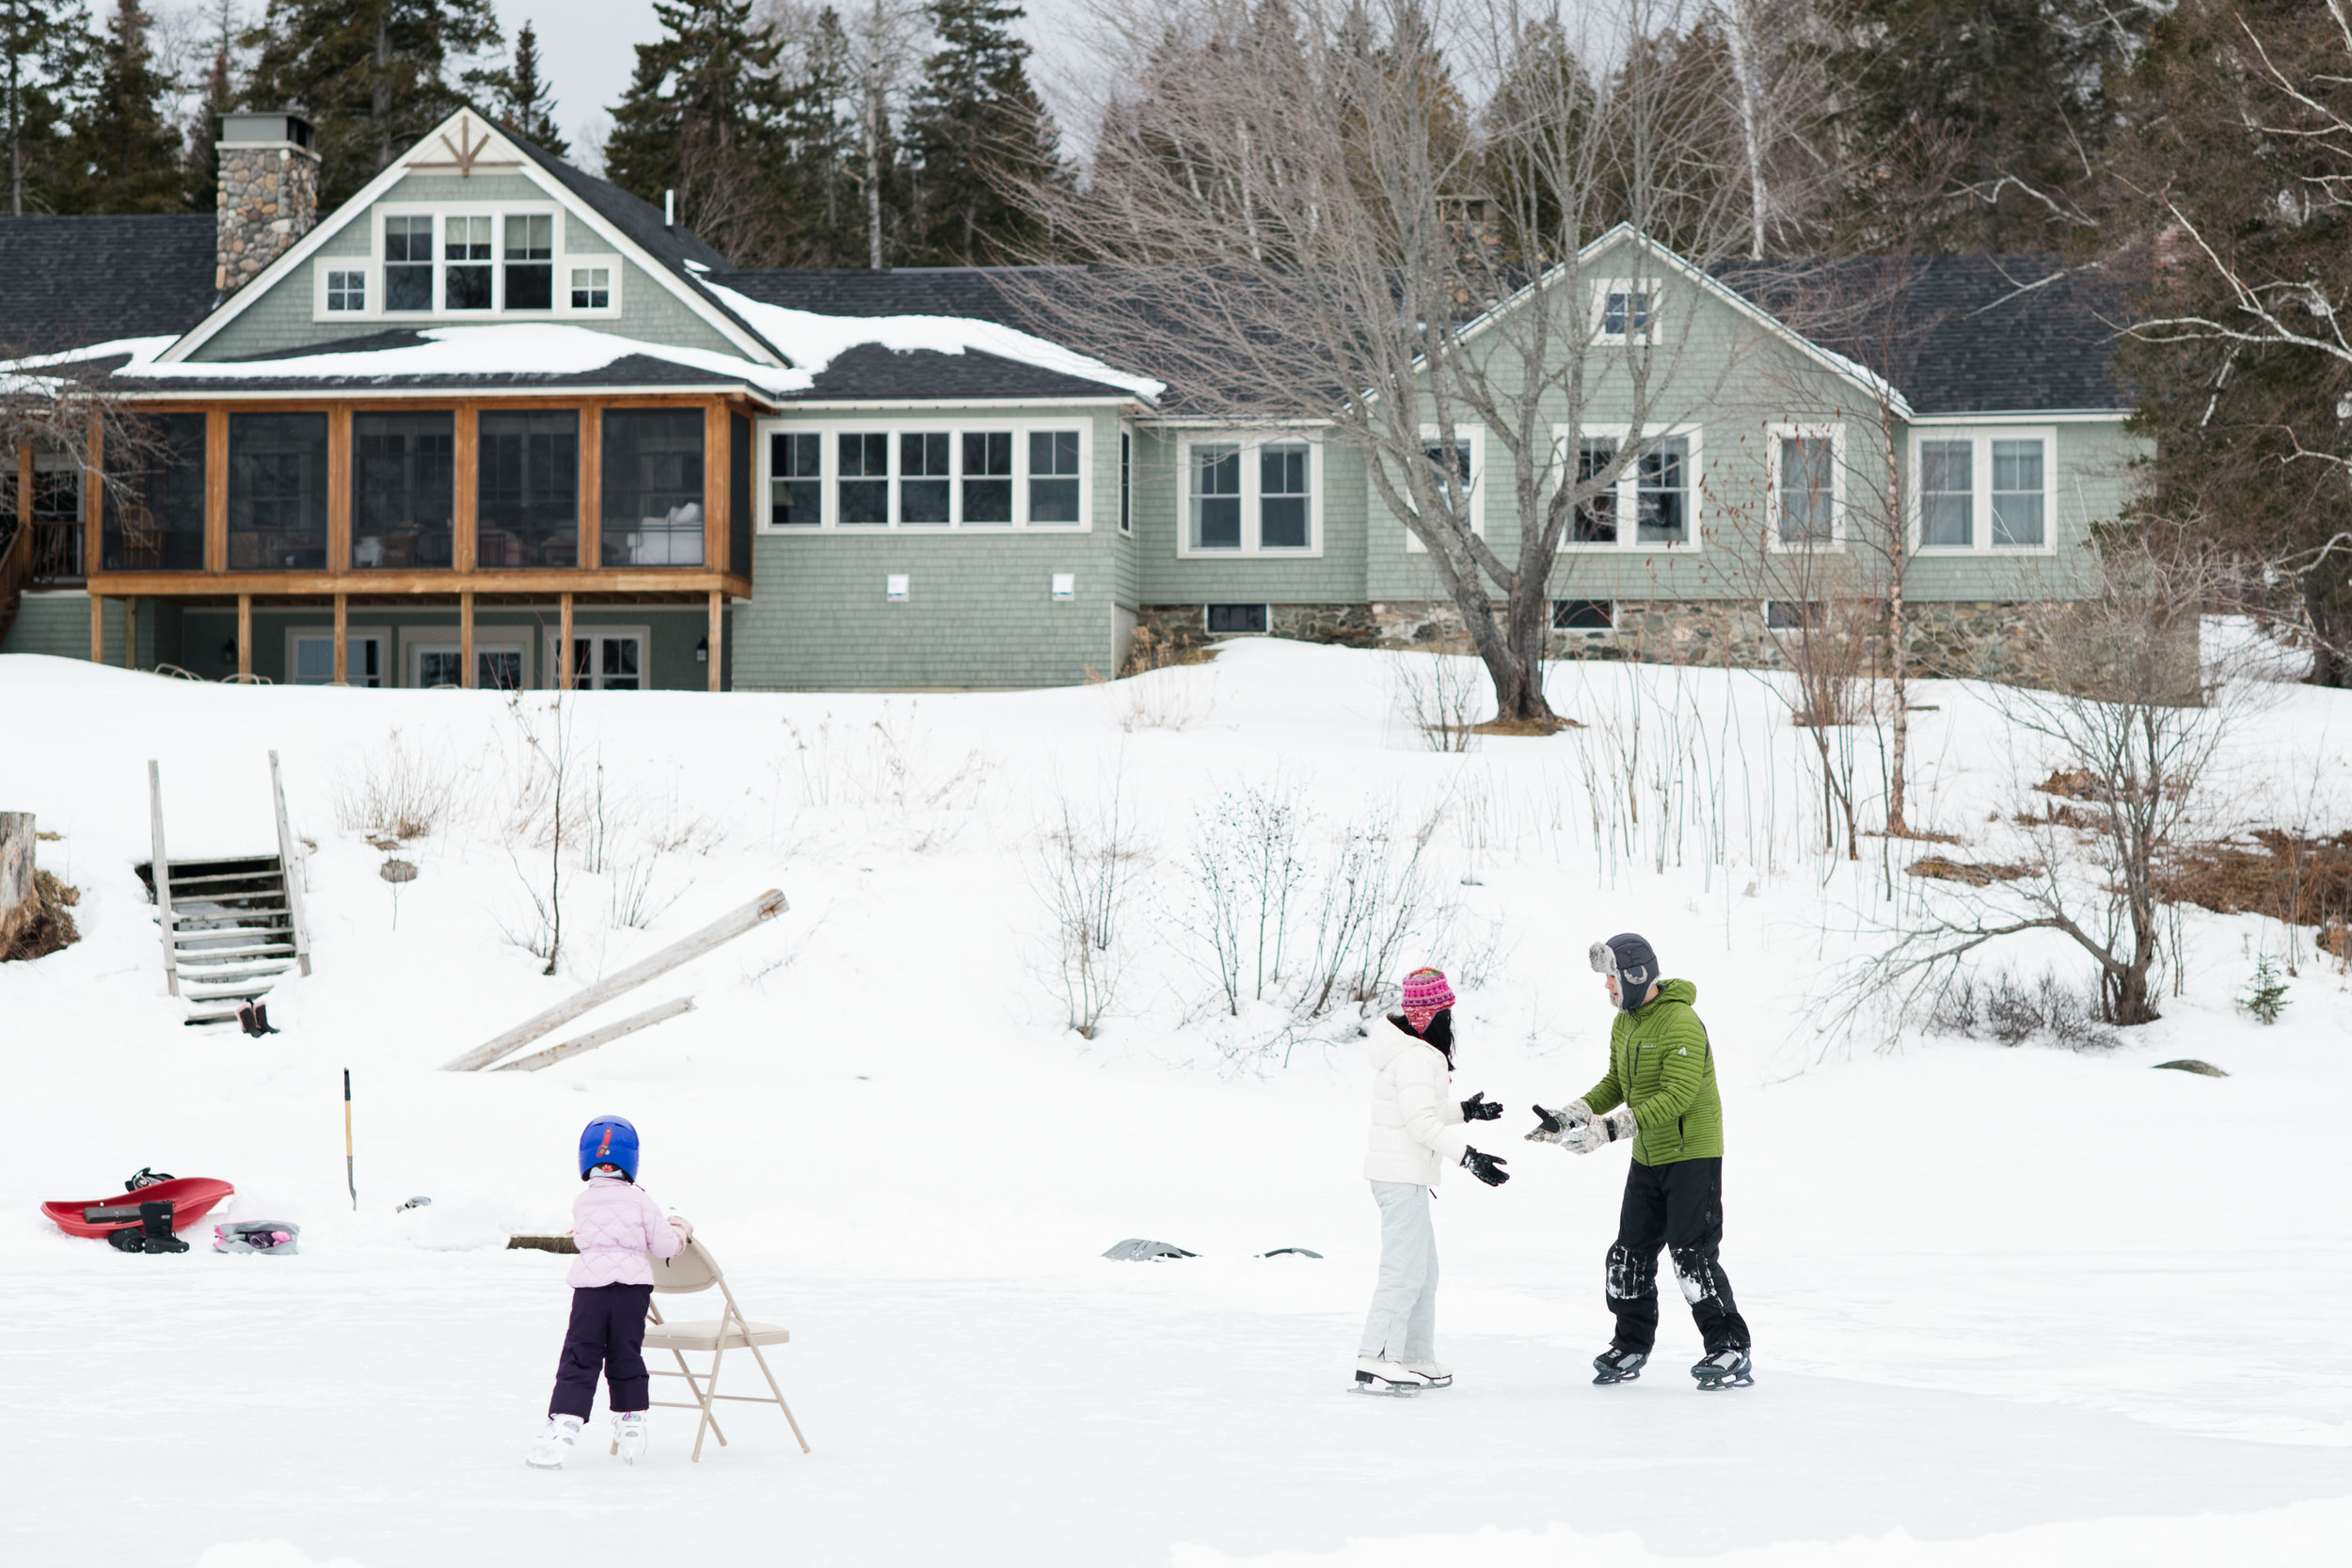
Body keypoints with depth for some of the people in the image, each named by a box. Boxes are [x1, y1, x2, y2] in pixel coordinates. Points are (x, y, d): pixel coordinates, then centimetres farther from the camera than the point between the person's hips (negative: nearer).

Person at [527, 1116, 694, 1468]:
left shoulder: (581, 1203, 10)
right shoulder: (640, 1202, 4)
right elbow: (664, 1246, 4)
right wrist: (680, 1232, 27)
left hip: (589, 1285, 0)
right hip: (633, 1284, 0)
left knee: (579, 1359, -1)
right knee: (626, 1356, 15)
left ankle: (564, 1425, -16)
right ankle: (630, 1424, 21)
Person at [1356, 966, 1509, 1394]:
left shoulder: (1414, 1052, 13)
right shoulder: (1416, 1058, -19)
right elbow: (1422, 1122, -25)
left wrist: (1465, 1110, 34)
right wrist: (1468, 1157, -26)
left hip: (1403, 1176, 11)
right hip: (1402, 1177, -11)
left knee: (1424, 1271, 17)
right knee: (1404, 1271, -12)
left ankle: (1417, 1360, 23)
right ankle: (1374, 1362, -15)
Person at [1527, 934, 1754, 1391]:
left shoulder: (1682, 1025, -22)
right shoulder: (1624, 1024, 8)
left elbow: (1677, 1097, -28)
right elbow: (1616, 1084, 17)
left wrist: (1610, 1129, -32)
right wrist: (1570, 1116, 2)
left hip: (1693, 1154, -9)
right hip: (1647, 1160, 9)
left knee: (1692, 1255, -11)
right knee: (1630, 1253, 10)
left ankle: (1729, 1349, -4)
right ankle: (1630, 1347, 23)